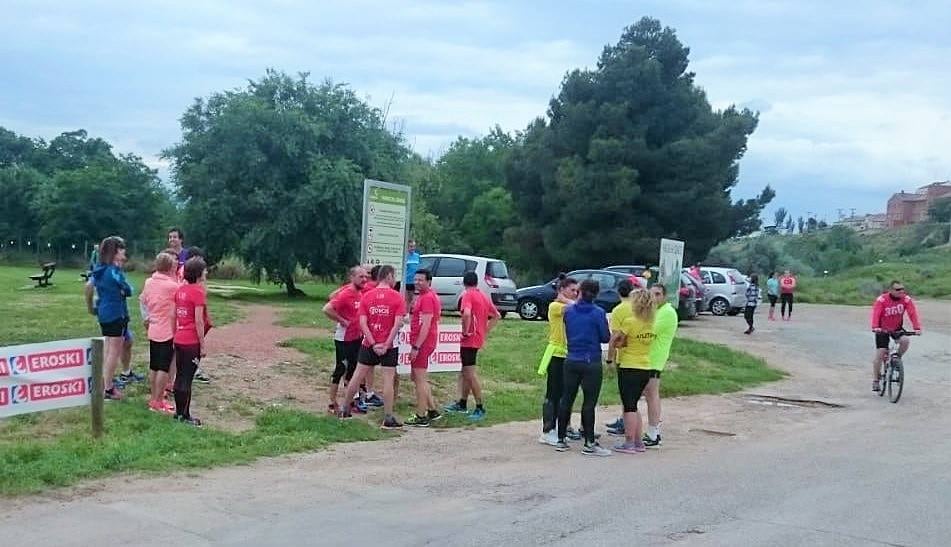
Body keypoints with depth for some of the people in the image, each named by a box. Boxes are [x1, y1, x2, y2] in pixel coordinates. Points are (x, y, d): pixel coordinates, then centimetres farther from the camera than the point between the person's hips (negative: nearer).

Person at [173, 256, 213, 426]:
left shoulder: (180, 290, 8)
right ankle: (185, 415, 5)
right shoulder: (198, 291, -14)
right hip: (192, 342, -7)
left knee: (180, 377, 14)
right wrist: (203, 345, -12)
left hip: (179, 340, 7)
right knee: (187, 379, -1)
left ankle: (179, 411, 23)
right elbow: (198, 321, -16)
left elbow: (175, 315, 13)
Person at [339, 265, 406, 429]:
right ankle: (388, 418, 1)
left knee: (357, 377, 13)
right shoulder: (397, 297, -7)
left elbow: (363, 323, -5)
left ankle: (345, 410, 23)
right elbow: (397, 324, -15)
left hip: (369, 345, 3)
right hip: (389, 345, -3)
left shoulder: (366, 296, 2)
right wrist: (386, 345, -12)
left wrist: (373, 344, -6)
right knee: (388, 380, 0)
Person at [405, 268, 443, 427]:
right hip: (423, 343, 10)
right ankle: (432, 411, 23)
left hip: (423, 343, -10)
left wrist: (416, 347, -23)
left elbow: (426, 325, -22)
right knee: (417, 377, 18)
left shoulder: (427, 298, -16)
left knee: (420, 380, -5)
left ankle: (421, 417, 0)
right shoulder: (424, 296, 17)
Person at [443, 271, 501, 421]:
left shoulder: (467, 295, -12)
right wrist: (485, 331, 18)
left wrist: (466, 331, -18)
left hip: (469, 340, -9)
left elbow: (466, 313, -31)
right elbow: (497, 316, 20)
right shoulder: (483, 296, 13)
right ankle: (462, 403, 28)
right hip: (478, 339, 9)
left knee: (470, 374, -6)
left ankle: (480, 408, -5)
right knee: (466, 372, 19)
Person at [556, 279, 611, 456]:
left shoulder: (568, 311, 2)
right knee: (589, 403, -1)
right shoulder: (598, 313, -10)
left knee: (567, 400, 11)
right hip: (591, 363, -4)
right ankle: (589, 443, 0)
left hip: (571, 361, 4)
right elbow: (606, 338, -4)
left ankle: (561, 440, 18)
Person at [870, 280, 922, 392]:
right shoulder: (882, 300, -23)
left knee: (905, 341, -27)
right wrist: (875, 327, -50)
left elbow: (913, 313, -23)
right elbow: (876, 314, -33)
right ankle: (875, 380, 7)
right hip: (883, 330, -2)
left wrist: (917, 328, -37)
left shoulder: (906, 299, -15)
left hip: (897, 329, 3)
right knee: (880, 354, -7)